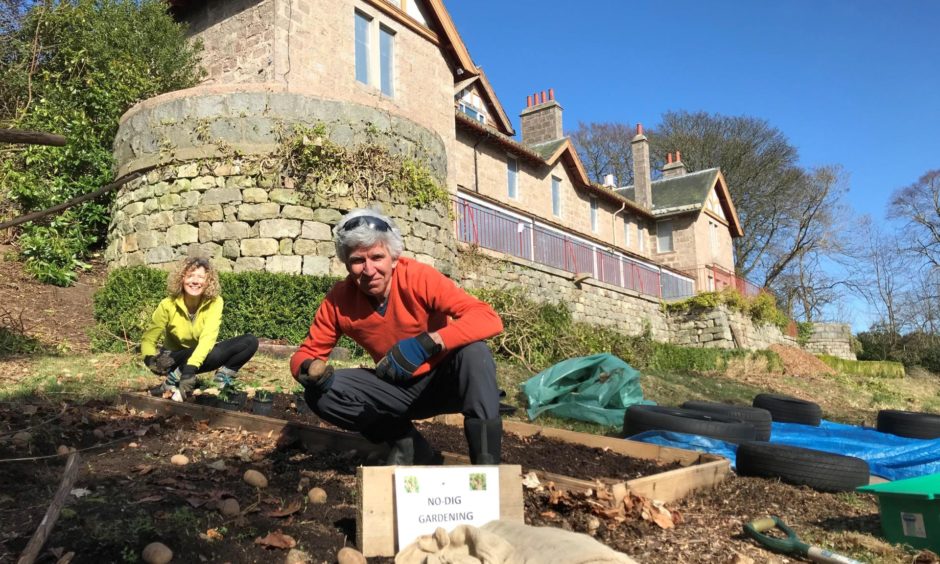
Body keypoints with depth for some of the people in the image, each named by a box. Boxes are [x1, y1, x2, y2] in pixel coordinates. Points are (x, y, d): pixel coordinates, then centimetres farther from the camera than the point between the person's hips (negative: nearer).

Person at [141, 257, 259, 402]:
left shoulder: (214, 302, -19)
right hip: (175, 360, -2)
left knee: (250, 342, -19)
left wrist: (191, 367, -46)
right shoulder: (168, 305, -19)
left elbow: (208, 338, -31)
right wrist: (150, 359, -40)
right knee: (216, 354, -36)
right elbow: (148, 339, -17)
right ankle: (171, 383, -20)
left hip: (200, 357, 3)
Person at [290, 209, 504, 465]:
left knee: (473, 350, -35)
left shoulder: (419, 277, -24)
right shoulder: (338, 300, -13)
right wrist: (310, 370, -28)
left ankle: (487, 465, -27)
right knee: (319, 393, -16)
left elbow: (489, 319, -33)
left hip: (443, 379, -4)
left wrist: (426, 343, -45)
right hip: (398, 388, 4)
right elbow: (307, 353, -3)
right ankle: (410, 447, -3)